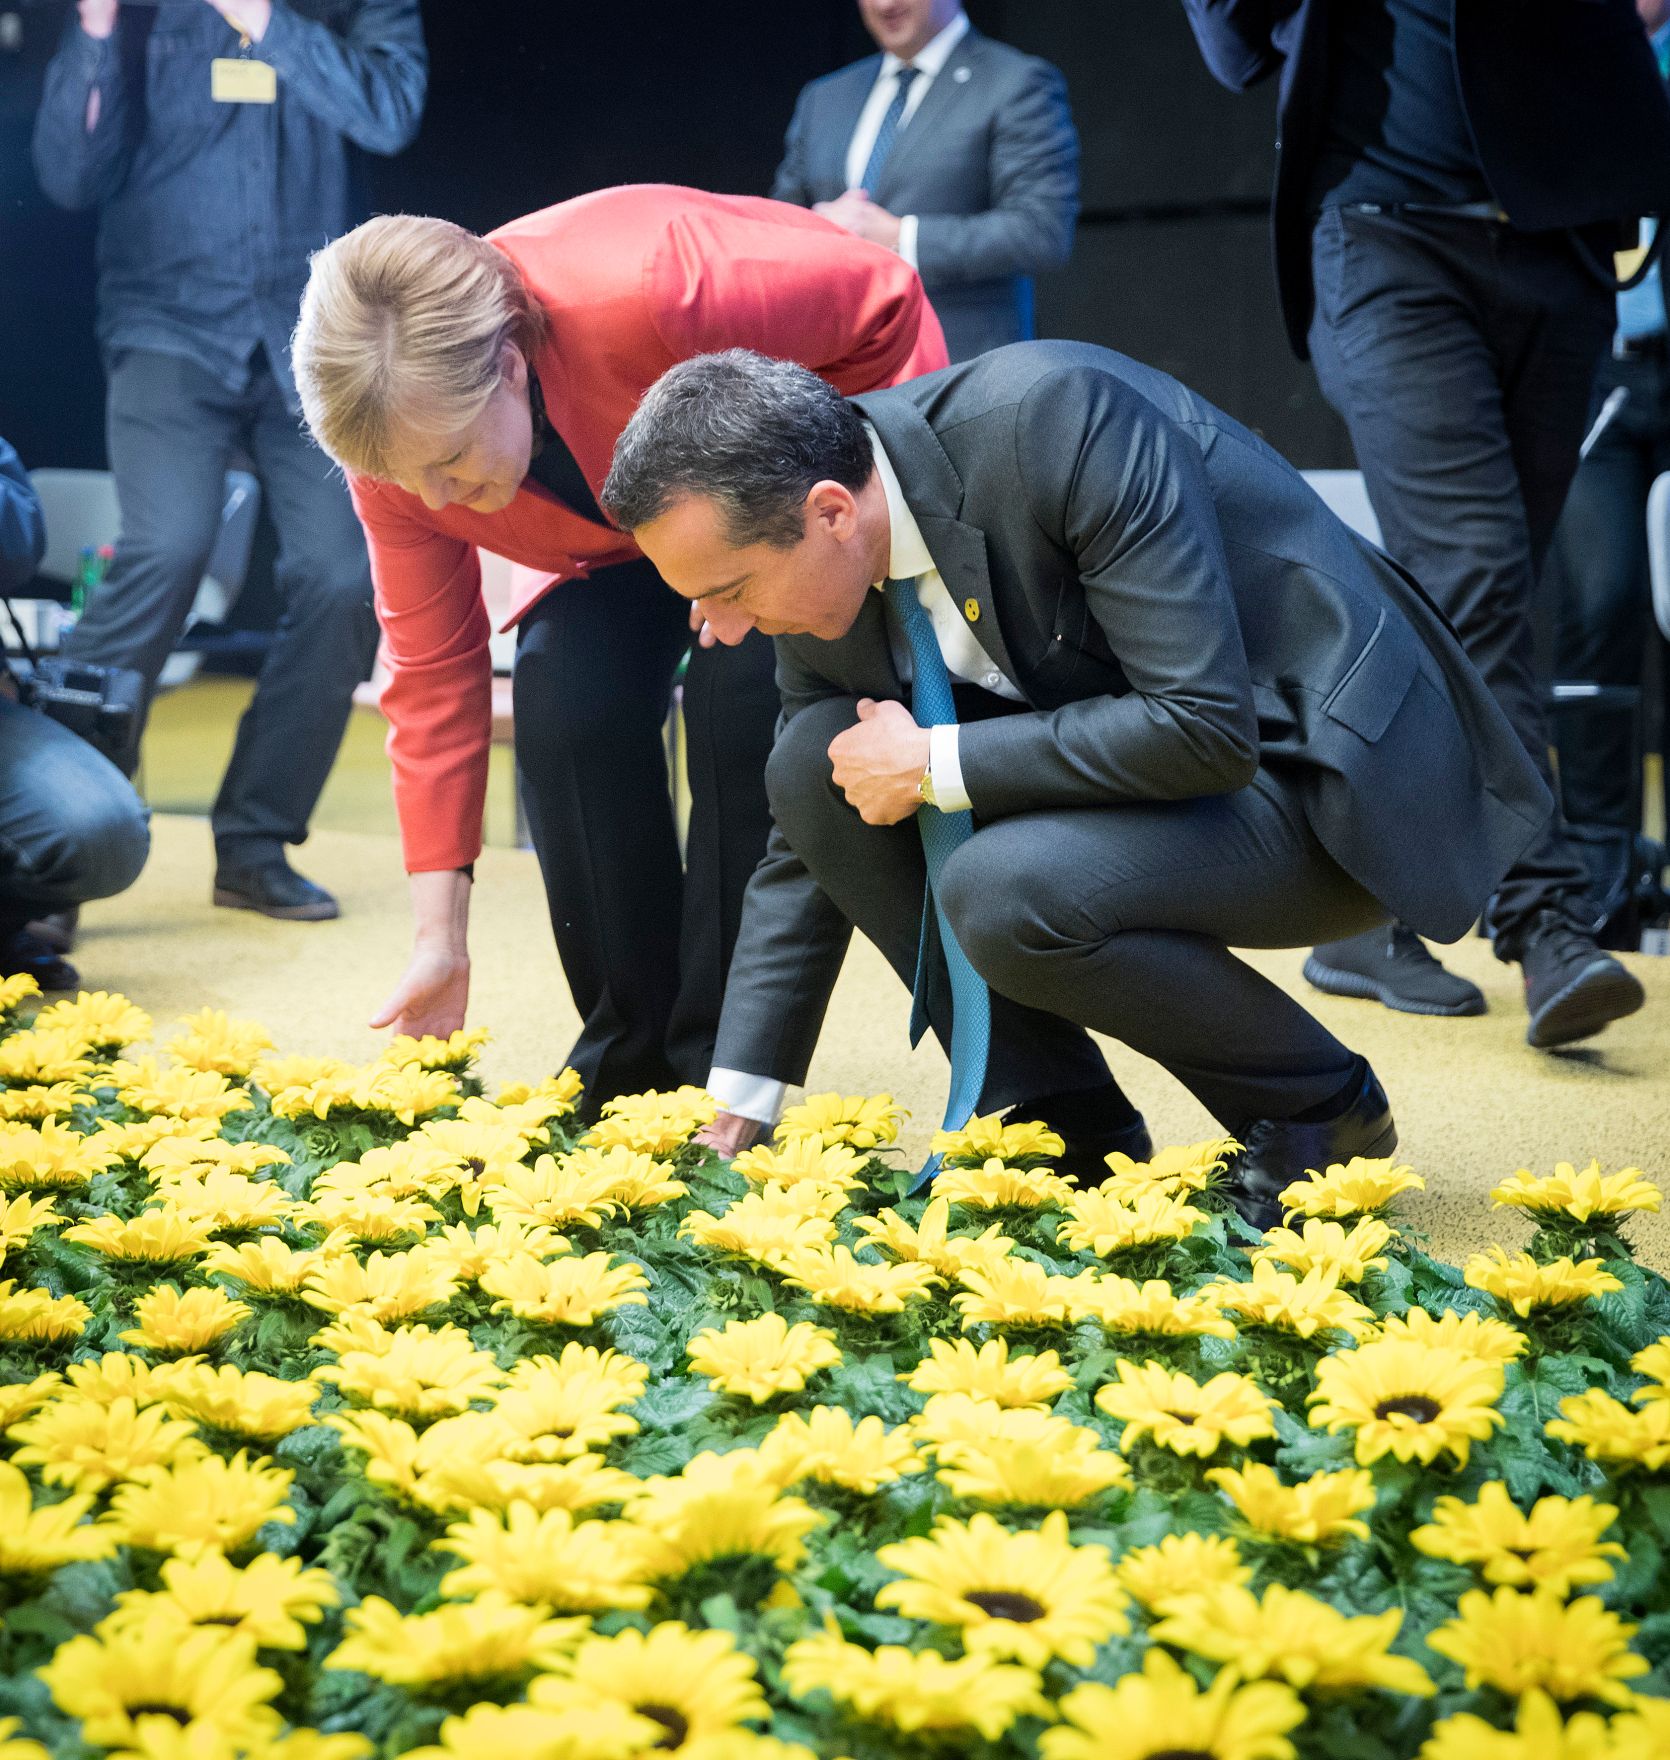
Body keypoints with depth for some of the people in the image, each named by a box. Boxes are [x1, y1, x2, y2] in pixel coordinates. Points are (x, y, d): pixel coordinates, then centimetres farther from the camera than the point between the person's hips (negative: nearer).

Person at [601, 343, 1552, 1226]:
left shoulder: (1058, 417, -28)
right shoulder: (822, 569, -5)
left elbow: (1206, 728, -31)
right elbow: (809, 841, 7)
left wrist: (934, 765, -24)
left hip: (1338, 782, -7)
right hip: (1135, 754, 8)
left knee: (1002, 890, -29)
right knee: (815, 762, -9)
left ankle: (1321, 1109, -4)